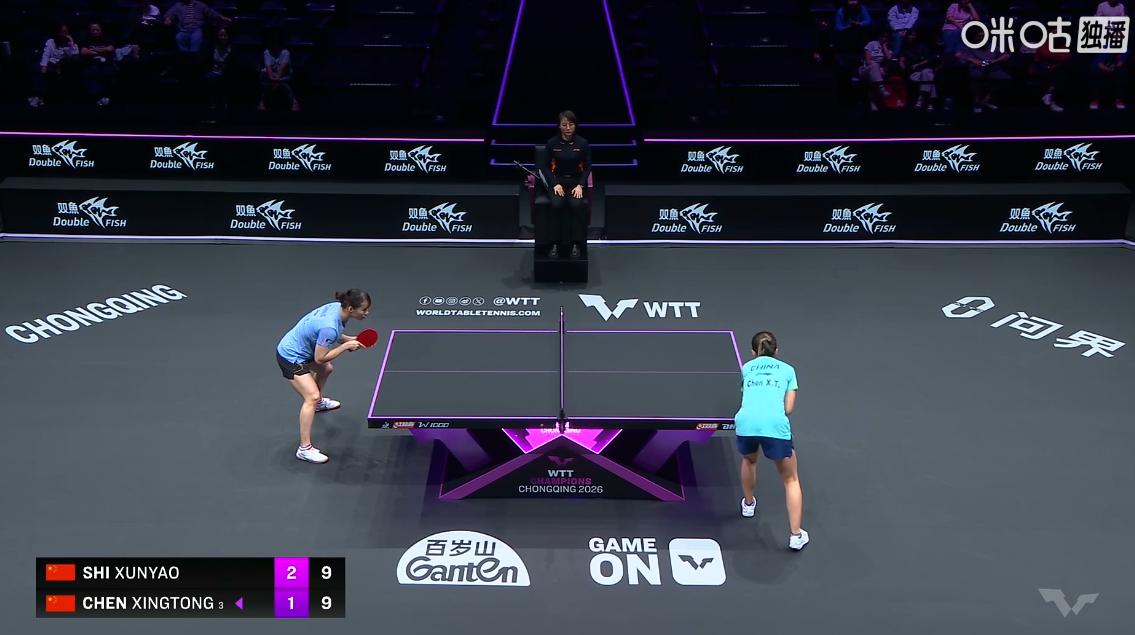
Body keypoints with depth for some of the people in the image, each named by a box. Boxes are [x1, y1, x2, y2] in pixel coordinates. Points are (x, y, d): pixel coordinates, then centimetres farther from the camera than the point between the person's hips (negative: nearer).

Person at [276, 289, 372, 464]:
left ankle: (319, 403, 60)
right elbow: (320, 358, -26)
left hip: (299, 349, 10)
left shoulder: (338, 307, -10)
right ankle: (304, 449, -13)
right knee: (312, 397, -17)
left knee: (326, 369, 31)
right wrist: (346, 346, -22)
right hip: (291, 357, -10)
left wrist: (350, 339, -3)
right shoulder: (330, 326, -36)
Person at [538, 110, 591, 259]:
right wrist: (555, 184, -13)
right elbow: (546, 166, 1)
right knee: (556, 204, -32)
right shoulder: (552, 143, -4)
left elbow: (587, 167, 1)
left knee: (577, 205, -32)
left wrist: (580, 185, -13)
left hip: (576, 181, 0)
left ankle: (576, 244, -24)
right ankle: (554, 244, -25)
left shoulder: (582, 143, -4)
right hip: (557, 181, 0)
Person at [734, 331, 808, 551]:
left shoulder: (746, 368, 24)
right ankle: (796, 535, 11)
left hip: (746, 421, 2)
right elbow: (788, 408, 14)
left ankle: (748, 504, 53)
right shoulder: (787, 369, 20)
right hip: (776, 425, -2)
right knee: (791, 479, 17)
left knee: (748, 460, 37)